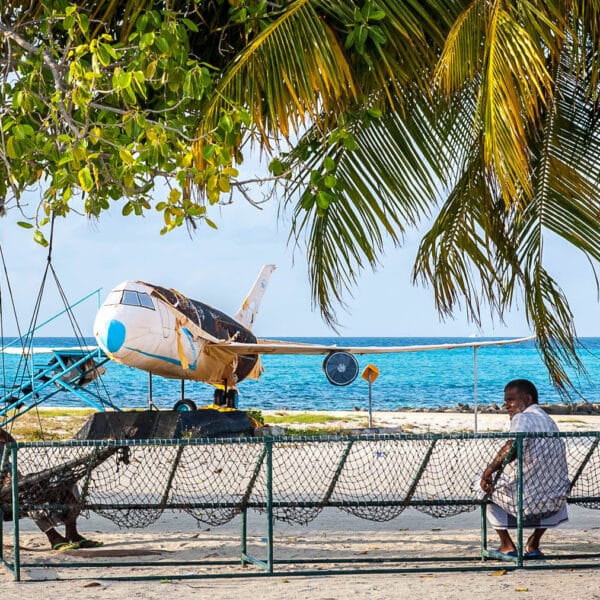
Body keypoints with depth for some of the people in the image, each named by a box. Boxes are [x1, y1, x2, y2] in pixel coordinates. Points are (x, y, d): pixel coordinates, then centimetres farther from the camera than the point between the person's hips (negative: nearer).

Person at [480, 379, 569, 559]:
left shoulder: (522, 418, -9)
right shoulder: (548, 420, 17)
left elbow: (513, 446, -30)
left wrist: (489, 470, -19)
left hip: (525, 501, -6)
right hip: (554, 502, 6)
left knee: (490, 490, 25)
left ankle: (507, 545, 18)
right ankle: (533, 544, 29)